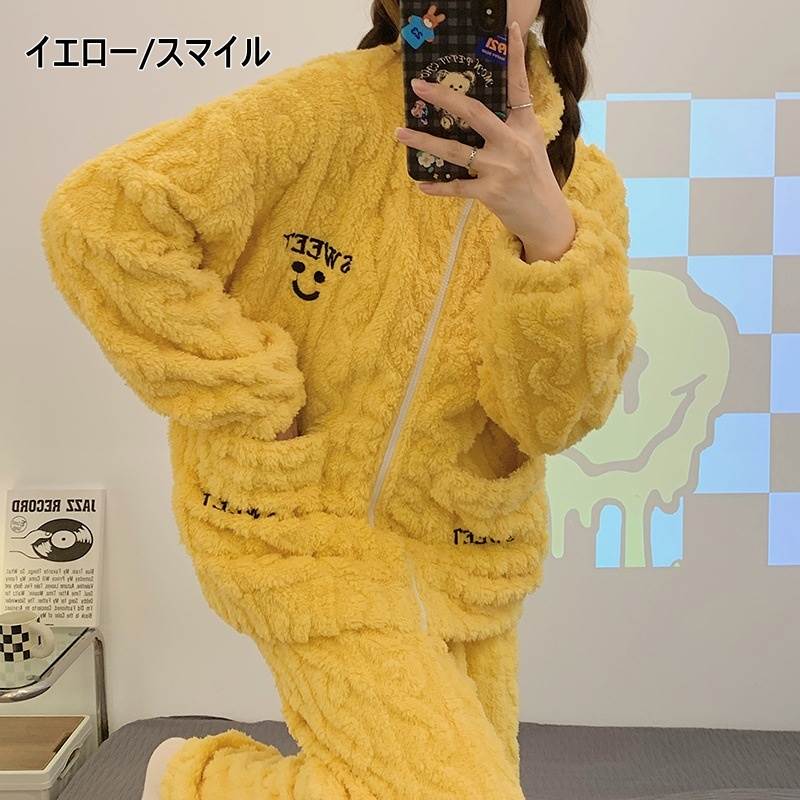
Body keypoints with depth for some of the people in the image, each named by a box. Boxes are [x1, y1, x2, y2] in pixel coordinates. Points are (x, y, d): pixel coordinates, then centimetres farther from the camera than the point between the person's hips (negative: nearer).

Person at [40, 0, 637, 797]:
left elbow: (554, 414, -17)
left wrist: (548, 230, -34)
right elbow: (98, 216, -24)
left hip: (463, 545, 6)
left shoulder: (580, 181, -5)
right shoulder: (332, 108, -17)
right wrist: (251, 404, -21)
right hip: (307, 523, -5)